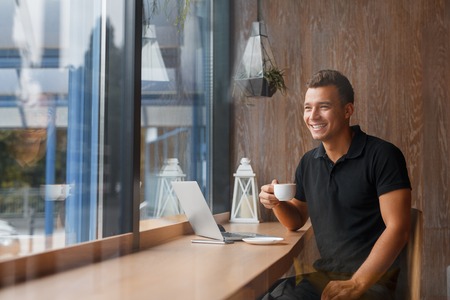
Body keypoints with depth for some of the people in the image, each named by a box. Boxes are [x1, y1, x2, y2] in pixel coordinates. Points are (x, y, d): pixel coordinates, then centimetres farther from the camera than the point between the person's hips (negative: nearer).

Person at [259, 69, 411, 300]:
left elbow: (397, 229, -15)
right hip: (322, 276, 5)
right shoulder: (308, 162, 9)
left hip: (373, 280, -5)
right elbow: (297, 220, 20)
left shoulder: (382, 155, -10)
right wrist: (277, 203, -2)